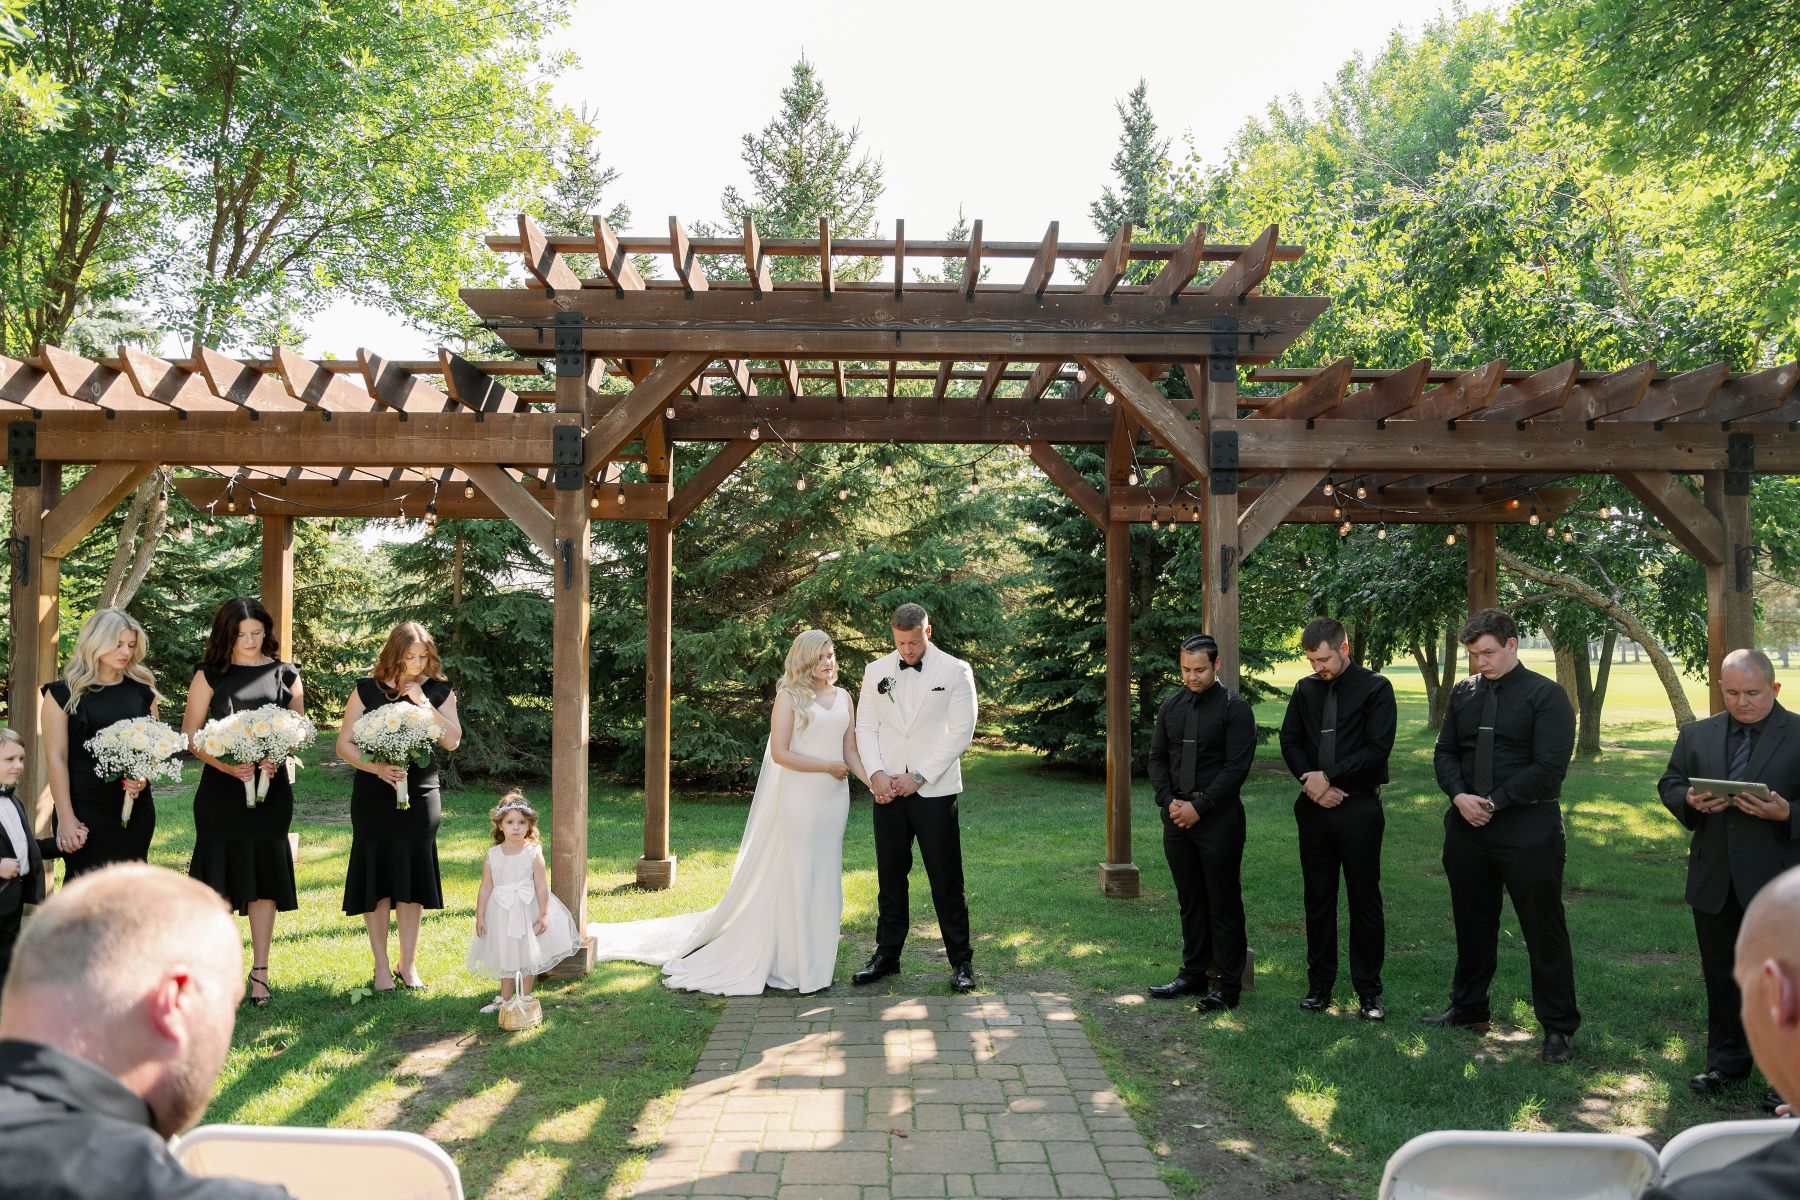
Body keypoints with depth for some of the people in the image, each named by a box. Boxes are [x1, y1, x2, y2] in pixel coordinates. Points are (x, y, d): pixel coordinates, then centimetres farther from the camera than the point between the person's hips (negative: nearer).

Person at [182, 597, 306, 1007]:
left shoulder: (286, 675, 7)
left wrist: (276, 759, -11)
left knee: (265, 875, 2)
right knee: (219, 877, 2)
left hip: (271, 787, 1)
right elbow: (190, 734, 0)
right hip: (220, 787, -1)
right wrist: (226, 765, -15)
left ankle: (260, 971, 10)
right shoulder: (210, 675, 3)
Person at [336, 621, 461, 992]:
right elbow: (344, 745, -1)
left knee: (412, 879, 4)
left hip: (420, 795, 1)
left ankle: (408, 965, 16)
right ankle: (381, 966, 14)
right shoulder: (367, 691, 0)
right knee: (376, 879, 2)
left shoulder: (439, 691, 4)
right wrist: (377, 768, -17)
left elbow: (452, 741, -8)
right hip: (374, 797, -1)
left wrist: (423, 702, -14)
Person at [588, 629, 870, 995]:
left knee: (824, 879, 9)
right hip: (797, 797, -5)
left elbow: (850, 752, 9)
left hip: (833, 799, 5)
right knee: (790, 878, 1)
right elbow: (780, 753, -12)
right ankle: (785, 961, 12)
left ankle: (813, 960, 19)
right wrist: (828, 766, -11)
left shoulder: (843, 697, 11)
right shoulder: (789, 696, -5)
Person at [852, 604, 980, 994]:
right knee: (889, 875, 9)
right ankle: (886, 954, 20)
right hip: (887, 789, 3)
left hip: (935, 790, -3)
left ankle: (961, 961, 10)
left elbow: (961, 731, -5)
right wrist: (876, 774, -8)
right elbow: (866, 727, 9)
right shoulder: (875, 671, 9)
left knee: (946, 878, 0)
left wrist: (919, 777, -11)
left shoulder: (955, 671, -1)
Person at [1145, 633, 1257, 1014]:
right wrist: (1168, 801, -3)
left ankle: (1228, 983, 10)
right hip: (1177, 818, 5)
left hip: (1218, 820, -5)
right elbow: (1157, 757, 12)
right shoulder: (1171, 706, 9)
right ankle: (1193, 974, 23)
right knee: (1189, 901, 13)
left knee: (1224, 904, 1)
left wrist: (1199, 806, -15)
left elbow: (1236, 767, -12)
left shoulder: (1234, 709, -7)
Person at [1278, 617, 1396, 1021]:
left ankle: (1369, 991, 12)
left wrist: (1327, 776, -14)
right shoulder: (1305, 689, 8)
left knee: (1365, 900, 2)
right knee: (1317, 897, 9)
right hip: (1314, 806, 4)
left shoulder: (1375, 688, -5)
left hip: (1359, 806, -4)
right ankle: (1319, 984, 18)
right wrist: (1310, 780, -10)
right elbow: (1289, 741, 7)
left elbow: (1377, 749, -12)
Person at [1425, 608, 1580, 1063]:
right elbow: (1445, 752, 10)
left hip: (1528, 833, -5)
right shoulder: (1463, 694, 9)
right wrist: (1459, 795, -9)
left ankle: (1559, 1028, 13)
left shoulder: (1547, 696, -8)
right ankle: (1468, 1008, 31)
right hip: (1467, 829, 5)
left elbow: (1549, 767, -14)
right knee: (1472, 926, 16)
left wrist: (1494, 802, -15)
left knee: (1544, 932, 3)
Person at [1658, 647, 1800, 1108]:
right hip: (1714, 883, 4)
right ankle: (1727, 1058, 29)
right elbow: (1669, 785, 11)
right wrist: (1690, 800, -10)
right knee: (1720, 975, 15)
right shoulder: (1696, 735, 8)